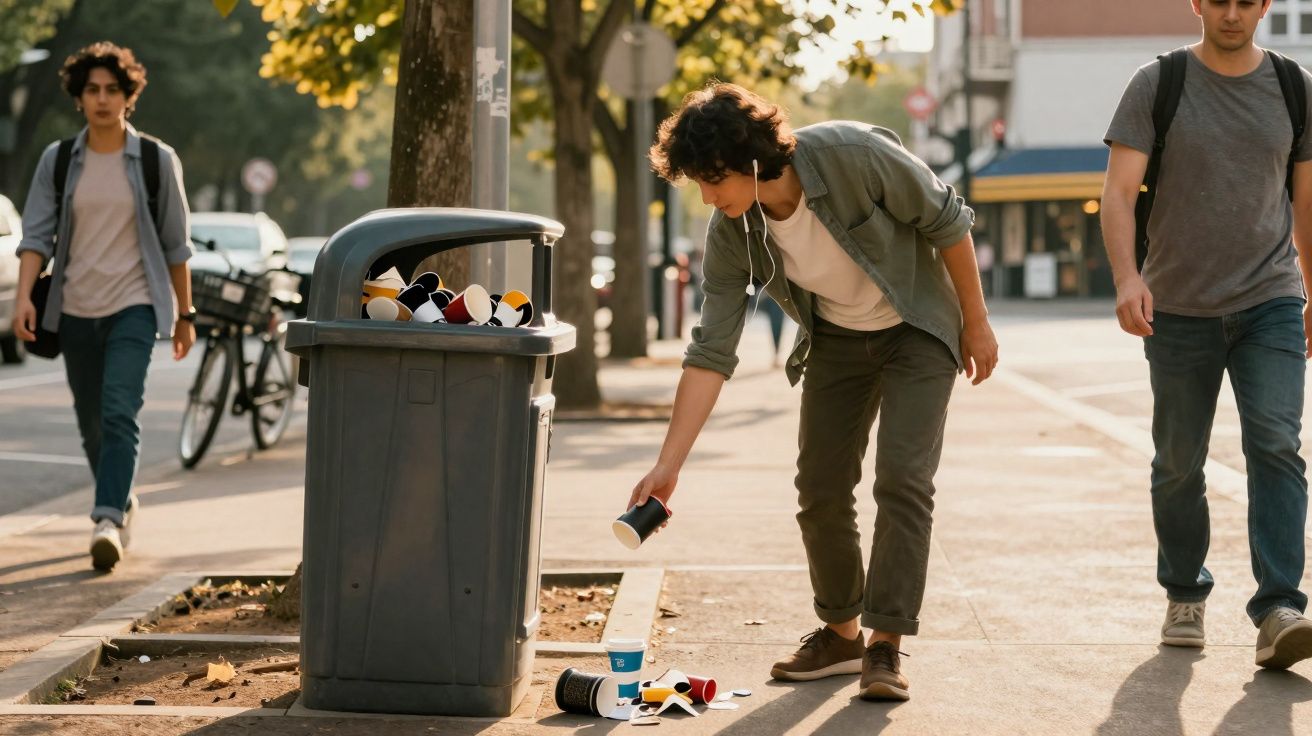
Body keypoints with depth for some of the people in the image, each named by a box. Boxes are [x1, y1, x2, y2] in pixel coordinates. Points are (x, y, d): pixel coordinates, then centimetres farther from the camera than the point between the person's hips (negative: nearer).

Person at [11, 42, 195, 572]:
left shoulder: (156, 161, 0)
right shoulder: (57, 161, 4)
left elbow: (175, 244, 5)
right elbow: (36, 234, -1)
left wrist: (185, 315, 7)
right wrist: (24, 296, -16)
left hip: (134, 306, -3)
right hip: (76, 309, 3)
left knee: (119, 414, -20)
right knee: (91, 424, 12)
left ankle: (108, 521, -27)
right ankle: (122, 501, 34)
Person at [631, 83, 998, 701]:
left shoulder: (855, 156, -33)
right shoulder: (731, 235, -19)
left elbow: (947, 220, -18)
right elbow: (711, 352, -18)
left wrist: (976, 321, -11)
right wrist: (668, 466, -24)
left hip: (917, 330, -4)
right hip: (835, 341, 4)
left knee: (902, 480, -15)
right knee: (820, 488, 1)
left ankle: (886, 646, -10)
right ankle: (841, 632, 20)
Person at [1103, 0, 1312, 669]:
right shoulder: (1156, 86, -2)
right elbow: (1118, 192, -11)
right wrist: (1126, 276, -27)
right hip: (1180, 309, 0)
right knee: (1178, 463, 8)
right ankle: (1184, 594, 28)